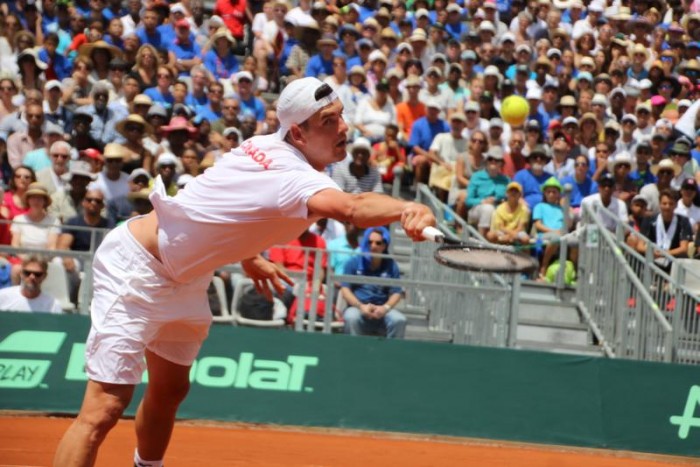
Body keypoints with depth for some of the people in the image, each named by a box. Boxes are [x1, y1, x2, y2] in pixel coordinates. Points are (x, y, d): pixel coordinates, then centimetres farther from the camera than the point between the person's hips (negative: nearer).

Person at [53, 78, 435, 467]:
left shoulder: (268, 148, -2)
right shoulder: (293, 175, -30)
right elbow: (353, 209, -53)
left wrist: (247, 258, 22)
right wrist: (407, 209, -70)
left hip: (183, 276, 10)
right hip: (136, 265, -10)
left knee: (170, 390, 23)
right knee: (105, 408, -18)